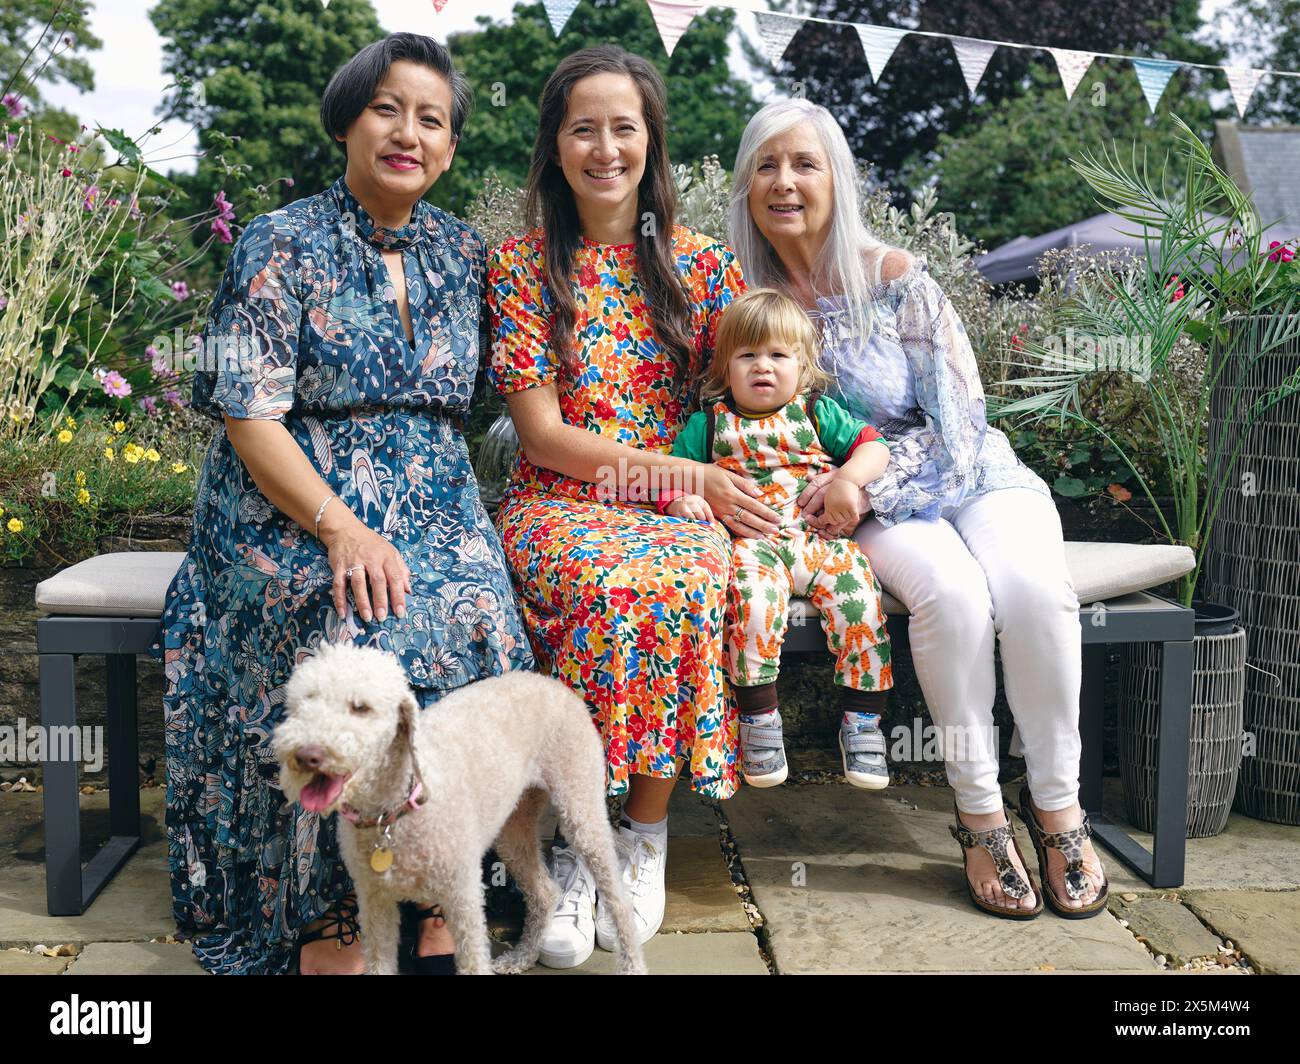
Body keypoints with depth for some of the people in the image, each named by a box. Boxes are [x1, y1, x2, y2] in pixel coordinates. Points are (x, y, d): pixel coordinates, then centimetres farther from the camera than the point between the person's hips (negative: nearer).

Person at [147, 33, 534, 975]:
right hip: (291, 505, -3)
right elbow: (249, 415, -9)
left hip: (430, 503, 4)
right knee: (352, 634, -32)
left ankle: (436, 914, -16)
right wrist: (341, 527, -22)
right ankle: (330, 931, -19)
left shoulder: (462, 252, 13)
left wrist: (449, 504, 0)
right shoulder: (282, 248, -1)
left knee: (475, 616, -26)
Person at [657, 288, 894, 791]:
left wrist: (850, 478, -9)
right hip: (748, 541, -2)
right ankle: (757, 714, -20)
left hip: (816, 537, 2)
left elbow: (873, 446, 11)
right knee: (754, 590, -34)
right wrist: (681, 499, -11)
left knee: (854, 587, -25)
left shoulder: (818, 412, 16)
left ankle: (862, 717, -14)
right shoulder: (708, 422, 13)